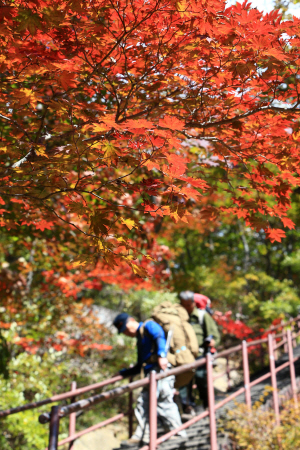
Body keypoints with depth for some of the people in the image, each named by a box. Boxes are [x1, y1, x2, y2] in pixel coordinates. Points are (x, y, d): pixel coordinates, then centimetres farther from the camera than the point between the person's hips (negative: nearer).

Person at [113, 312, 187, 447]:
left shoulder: (148, 326, 3)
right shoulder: (140, 340, 29)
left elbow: (160, 337, -19)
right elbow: (140, 366, 33)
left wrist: (161, 355, -35)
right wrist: (122, 373, 36)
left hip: (162, 369, -10)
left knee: (163, 403, -11)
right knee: (142, 403, 7)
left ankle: (179, 434, -3)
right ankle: (141, 437, 14)